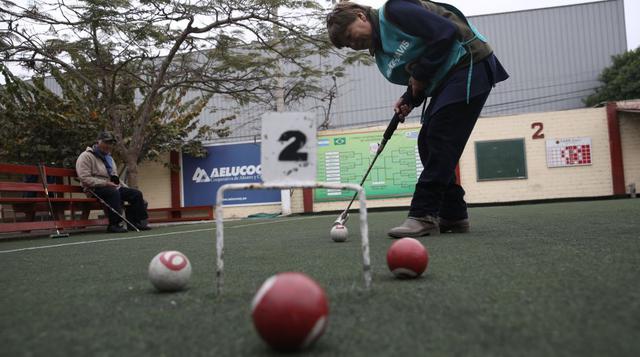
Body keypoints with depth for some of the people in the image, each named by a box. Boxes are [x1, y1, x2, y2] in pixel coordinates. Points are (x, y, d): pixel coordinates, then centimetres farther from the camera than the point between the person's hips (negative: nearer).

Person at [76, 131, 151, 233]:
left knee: (136, 193, -7)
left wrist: (126, 188, 15)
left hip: (114, 188, 9)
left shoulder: (109, 157, 24)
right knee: (114, 192, -39)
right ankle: (114, 224, -36)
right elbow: (85, 179, -17)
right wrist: (105, 183, -22)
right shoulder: (86, 156, -5)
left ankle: (138, 222, -4)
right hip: (96, 189, -8)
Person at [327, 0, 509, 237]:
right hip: (445, 81, 9)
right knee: (428, 144, 5)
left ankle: (423, 215, -14)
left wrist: (420, 74, -15)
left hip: (470, 65, -9)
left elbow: (446, 31, -21)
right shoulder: (381, 52, 12)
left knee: (439, 141, -16)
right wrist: (409, 100, -5)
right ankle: (453, 215, 11)